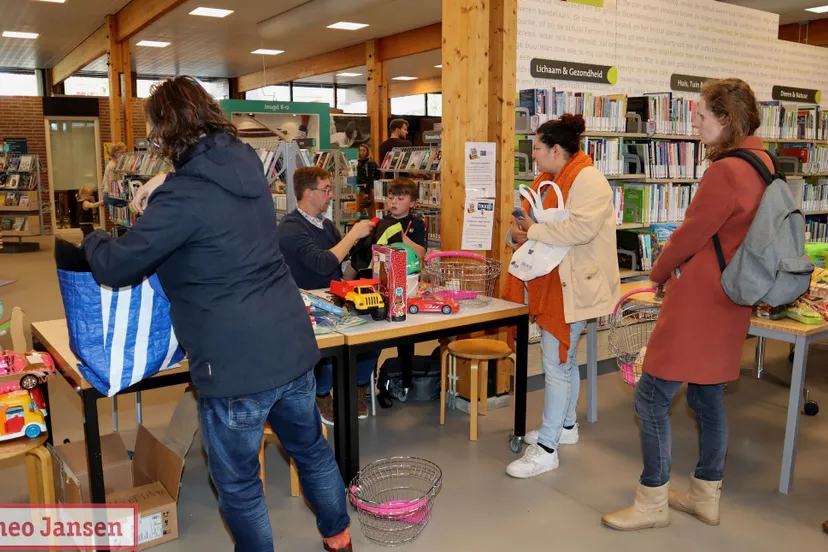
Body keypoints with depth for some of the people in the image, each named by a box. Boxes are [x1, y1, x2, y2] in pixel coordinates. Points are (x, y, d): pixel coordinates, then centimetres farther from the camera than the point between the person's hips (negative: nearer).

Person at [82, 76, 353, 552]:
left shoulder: (185, 196, -18)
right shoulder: (247, 163, 5)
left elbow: (114, 269, -10)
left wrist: (94, 240, 11)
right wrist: (162, 187, 19)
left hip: (236, 366, -8)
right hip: (293, 347, 8)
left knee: (238, 484, 15)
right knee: (312, 448, 26)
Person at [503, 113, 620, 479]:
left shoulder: (588, 180, -17)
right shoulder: (548, 180, 14)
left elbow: (581, 228, -30)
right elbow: (535, 218, 20)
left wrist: (533, 231, -21)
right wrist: (521, 230, -3)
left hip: (573, 284, -10)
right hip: (552, 281, 10)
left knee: (556, 361, -8)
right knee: (564, 356, 20)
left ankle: (546, 448, 0)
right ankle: (566, 425, 36)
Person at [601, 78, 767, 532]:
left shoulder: (725, 172, -22)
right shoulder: (762, 163, 8)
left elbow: (689, 236, -16)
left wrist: (660, 270, 3)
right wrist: (677, 265, 10)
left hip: (698, 304, -10)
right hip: (727, 304, 10)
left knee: (651, 398, -1)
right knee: (707, 396, 18)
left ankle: (652, 503, 12)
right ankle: (706, 496, 32)